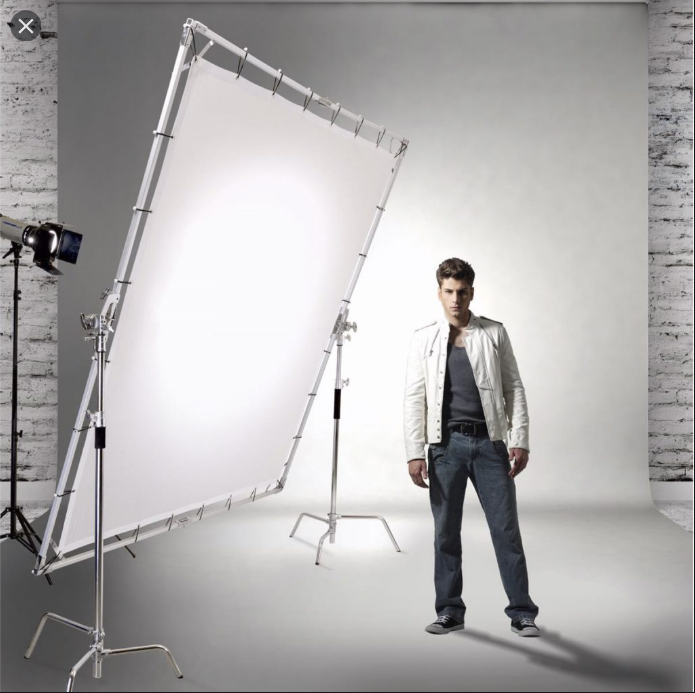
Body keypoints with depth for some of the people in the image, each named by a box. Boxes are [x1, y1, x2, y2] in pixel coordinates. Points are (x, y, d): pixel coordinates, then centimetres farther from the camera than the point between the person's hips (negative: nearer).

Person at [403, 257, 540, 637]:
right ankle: (450, 611, 20)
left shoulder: (495, 333, 7)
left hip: (490, 441, 0)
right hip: (446, 444, 1)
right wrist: (414, 453, -4)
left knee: (506, 529, 1)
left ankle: (522, 612, 12)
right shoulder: (423, 339, 7)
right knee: (446, 531, 7)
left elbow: (514, 388, 6)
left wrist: (520, 441, -3)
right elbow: (414, 398, 3)